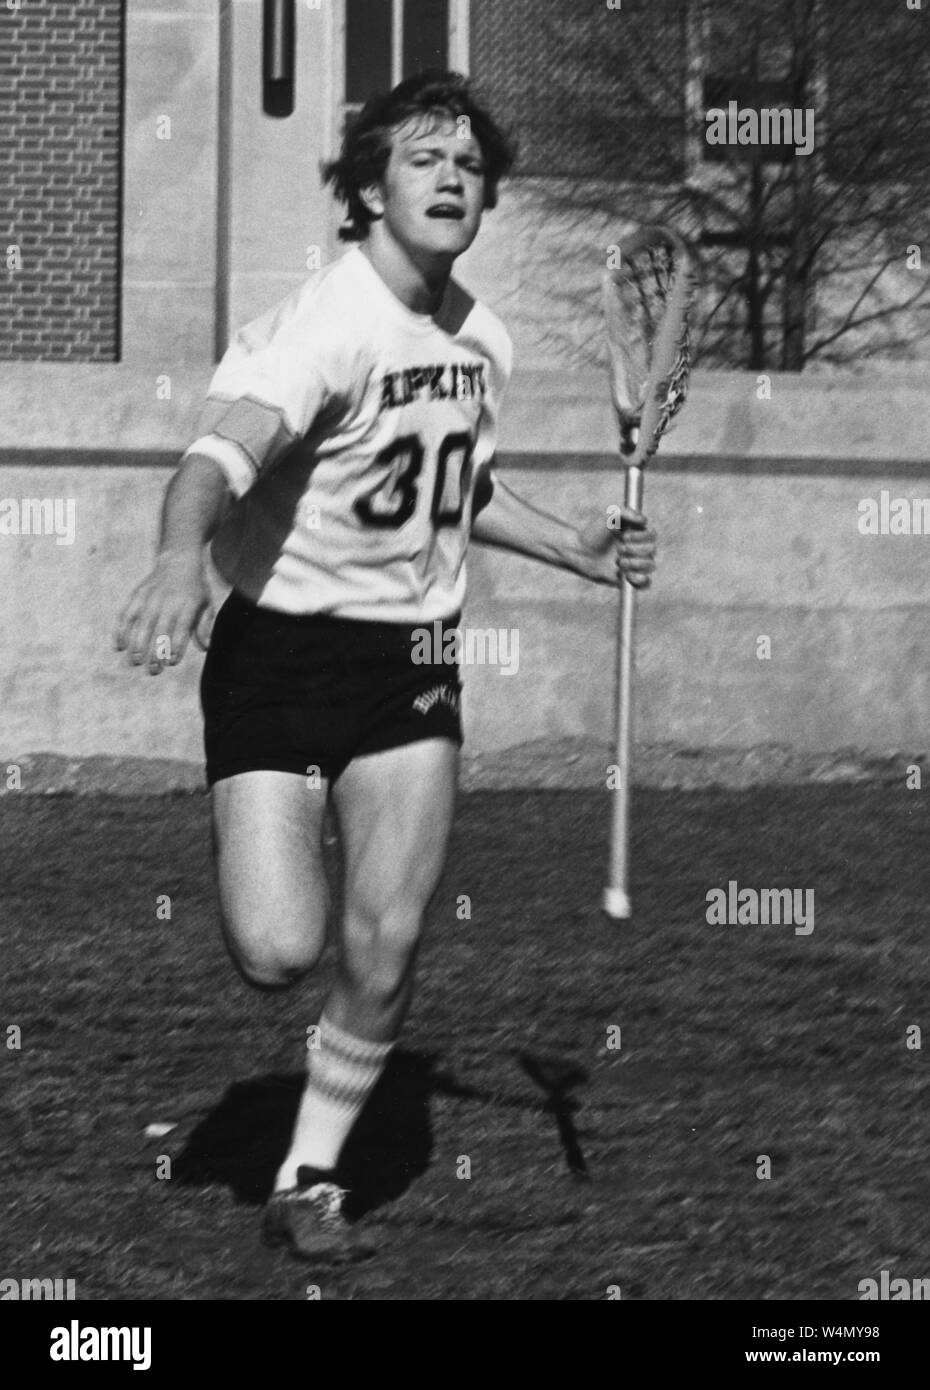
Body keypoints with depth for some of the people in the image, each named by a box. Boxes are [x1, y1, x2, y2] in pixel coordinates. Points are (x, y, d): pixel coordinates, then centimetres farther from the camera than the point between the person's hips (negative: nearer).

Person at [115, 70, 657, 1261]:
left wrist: (577, 550, 15)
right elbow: (224, 448, -39)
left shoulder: (481, 342, 5)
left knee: (384, 951, -3)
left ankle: (309, 1182, 15)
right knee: (278, 953, -13)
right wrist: (182, 554, -59)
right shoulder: (327, 327, -20)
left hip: (411, 662, 6)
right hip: (279, 654, -6)